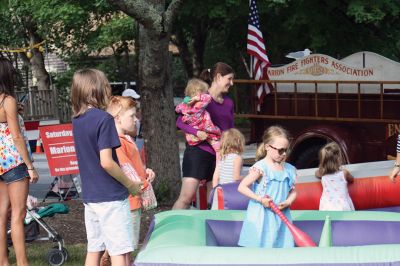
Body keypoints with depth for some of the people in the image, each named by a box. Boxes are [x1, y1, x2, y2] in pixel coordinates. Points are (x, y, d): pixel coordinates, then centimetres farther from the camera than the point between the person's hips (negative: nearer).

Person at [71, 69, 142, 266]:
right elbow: (106, 162, -21)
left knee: (94, 250, 13)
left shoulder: (77, 120, 7)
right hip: (111, 197, -8)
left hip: (89, 196, 8)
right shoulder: (104, 119, -16)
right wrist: (131, 185, -10)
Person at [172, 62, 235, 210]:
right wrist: (196, 132, -24)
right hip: (198, 151, -6)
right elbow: (180, 121, -8)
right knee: (186, 197, -12)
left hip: (219, 155, 6)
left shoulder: (228, 103, 14)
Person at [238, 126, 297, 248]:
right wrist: (260, 199, -18)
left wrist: (287, 202, -7)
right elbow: (242, 187, -12)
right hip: (261, 218, -5)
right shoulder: (260, 168, -11)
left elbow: (293, 192, 14)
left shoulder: (289, 170, 7)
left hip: (280, 217, 5)